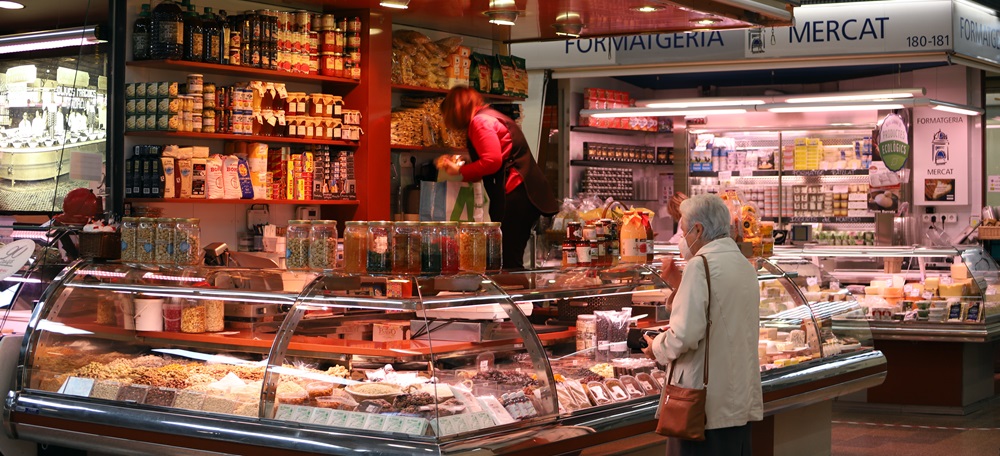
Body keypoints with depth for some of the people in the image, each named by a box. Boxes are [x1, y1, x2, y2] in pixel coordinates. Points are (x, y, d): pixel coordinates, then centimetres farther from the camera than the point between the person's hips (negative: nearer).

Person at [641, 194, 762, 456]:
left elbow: (686, 334, -22)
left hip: (706, 404, -8)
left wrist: (658, 348, -3)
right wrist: (680, 285, 21)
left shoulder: (700, 266, -14)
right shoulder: (745, 266, 12)